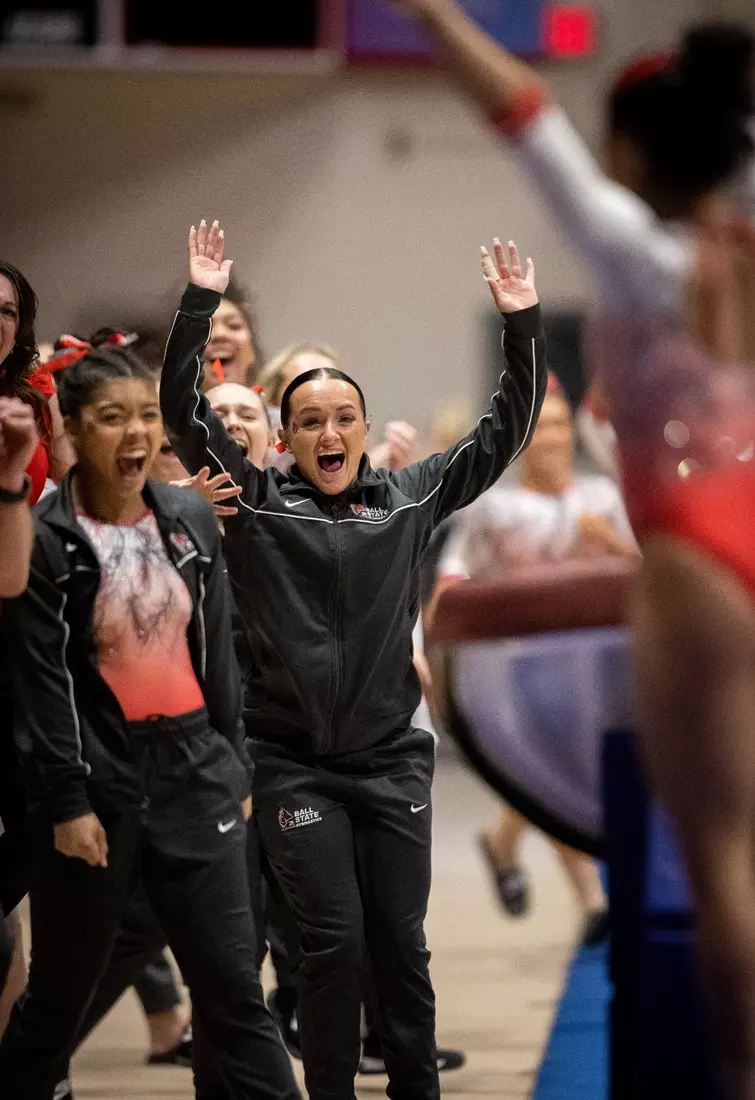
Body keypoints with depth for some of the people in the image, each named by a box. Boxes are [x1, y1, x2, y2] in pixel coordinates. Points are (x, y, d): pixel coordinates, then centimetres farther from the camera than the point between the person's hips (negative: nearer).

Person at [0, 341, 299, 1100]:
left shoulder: (190, 520, 7)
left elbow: (217, 654, 13)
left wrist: (234, 768, 12)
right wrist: (66, 802, -15)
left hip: (194, 772, 4)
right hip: (99, 780, -4)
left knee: (233, 988, 2)